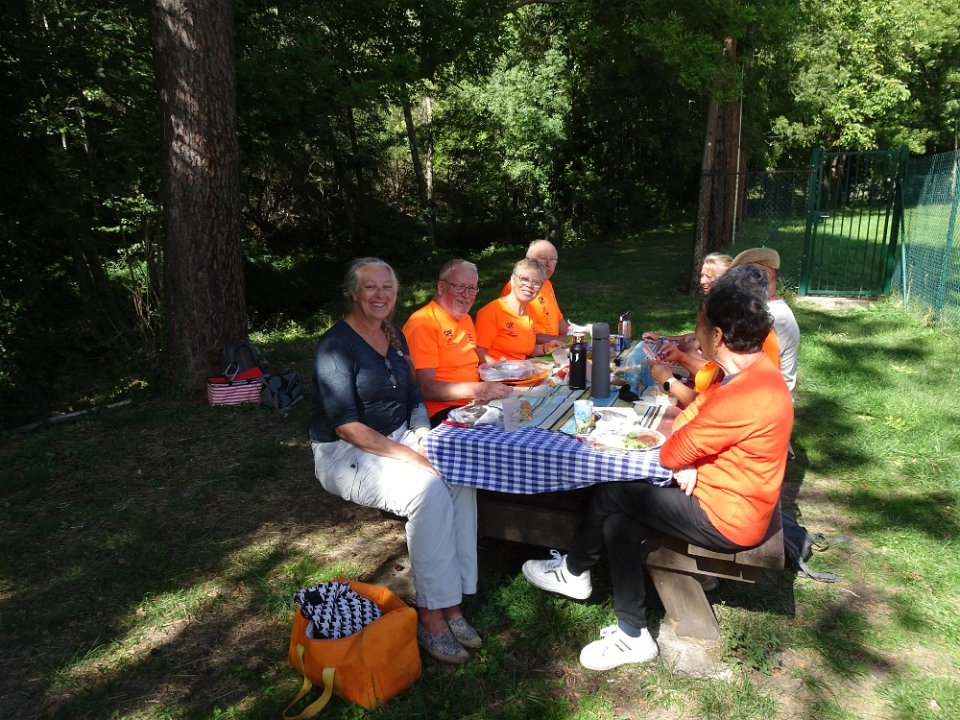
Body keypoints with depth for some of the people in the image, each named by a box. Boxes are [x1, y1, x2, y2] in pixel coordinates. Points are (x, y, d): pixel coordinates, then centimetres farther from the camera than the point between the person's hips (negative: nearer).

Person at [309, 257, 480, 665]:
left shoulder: (395, 337, 10)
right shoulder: (336, 345, -14)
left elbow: (413, 399, 15)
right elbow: (347, 426, -20)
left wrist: (423, 435, -6)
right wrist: (409, 456, -24)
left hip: (398, 439, 7)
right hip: (346, 454, -7)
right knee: (428, 490, -31)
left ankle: (452, 602, -15)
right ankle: (431, 615, -18)